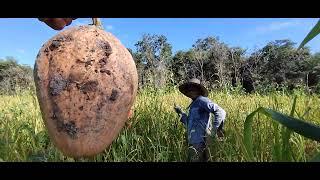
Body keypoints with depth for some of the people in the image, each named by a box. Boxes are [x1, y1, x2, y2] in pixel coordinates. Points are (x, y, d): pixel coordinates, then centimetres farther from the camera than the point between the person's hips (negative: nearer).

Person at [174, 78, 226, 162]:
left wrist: (216, 129, -23)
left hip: (199, 142, -9)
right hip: (194, 142, 9)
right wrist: (180, 113, 16)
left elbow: (220, 112, -20)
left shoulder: (202, 100, -11)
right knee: (190, 160, 18)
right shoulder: (194, 104, 17)